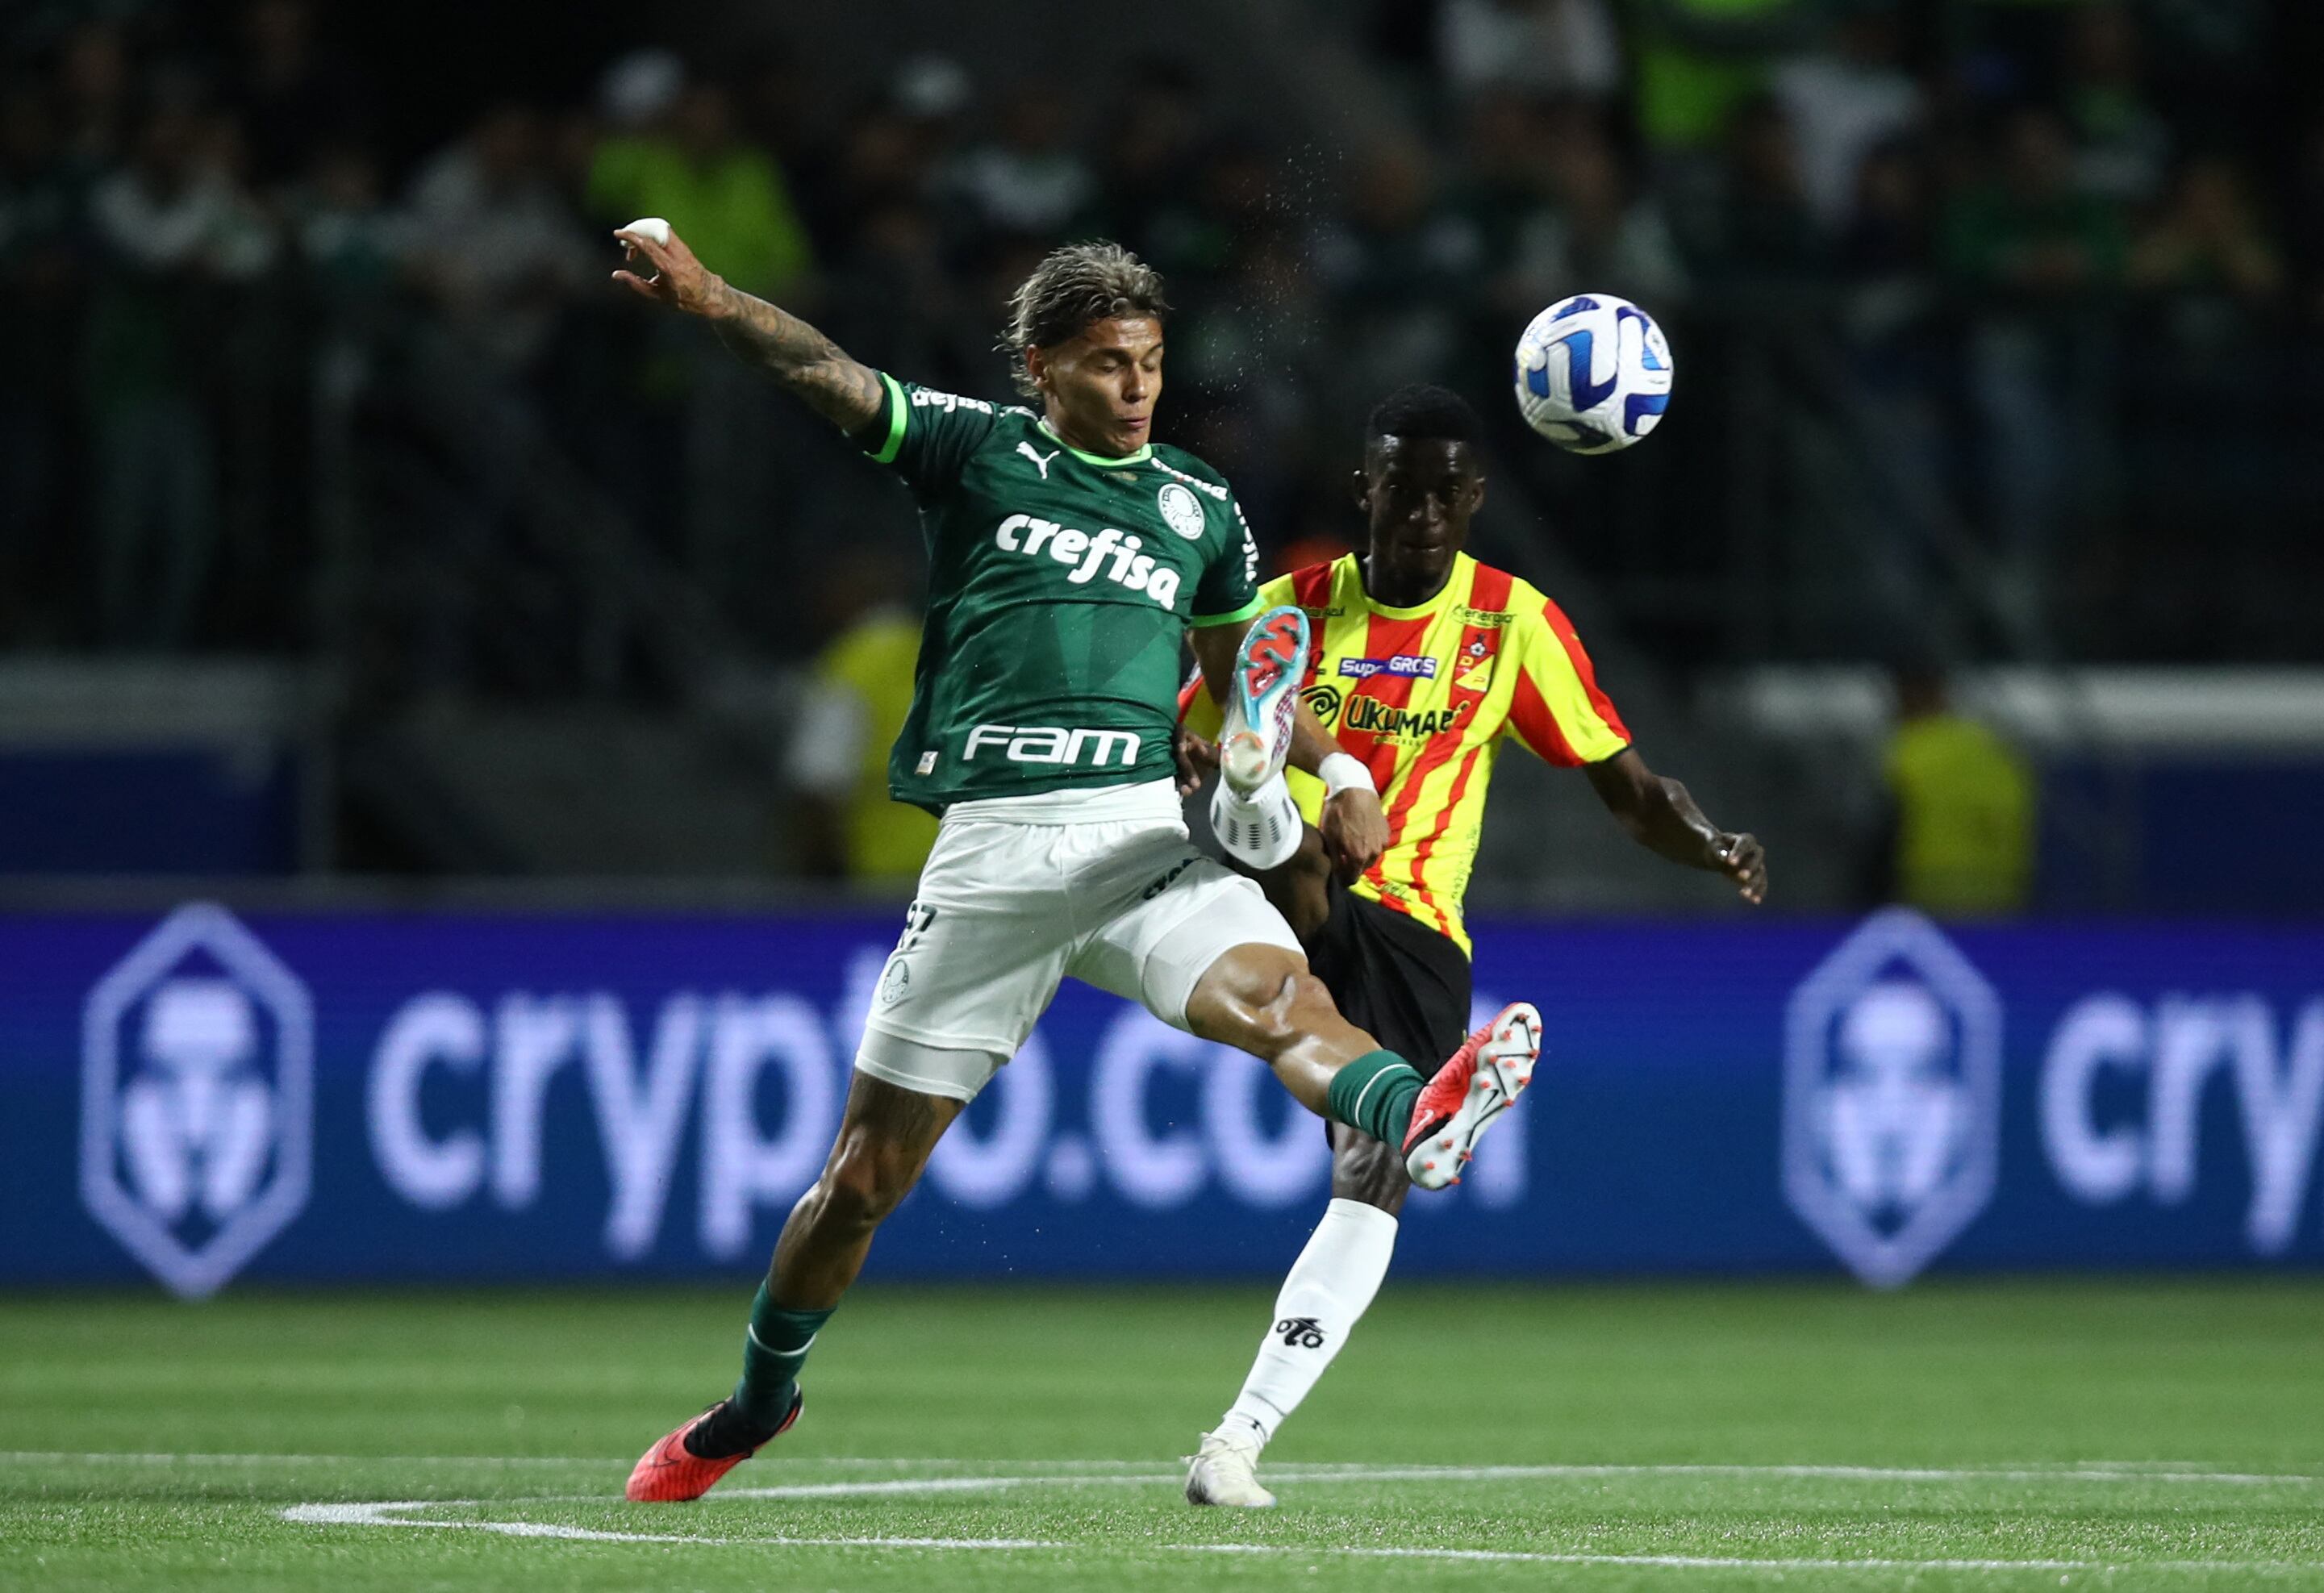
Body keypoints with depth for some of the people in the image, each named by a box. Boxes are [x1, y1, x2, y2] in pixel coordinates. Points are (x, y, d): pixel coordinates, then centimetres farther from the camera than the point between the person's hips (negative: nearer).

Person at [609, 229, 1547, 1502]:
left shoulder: (1201, 509, 17)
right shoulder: (974, 450, 8)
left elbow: (1250, 679, 30)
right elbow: (825, 374, -7)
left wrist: (1339, 771, 13)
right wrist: (710, 300, -25)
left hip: (1149, 829, 2)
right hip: (994, 844, -2)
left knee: (1271, 993, -31)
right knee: (867, 1172, 5)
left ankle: (1415, 1121, -61)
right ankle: (759, 1398, 27)